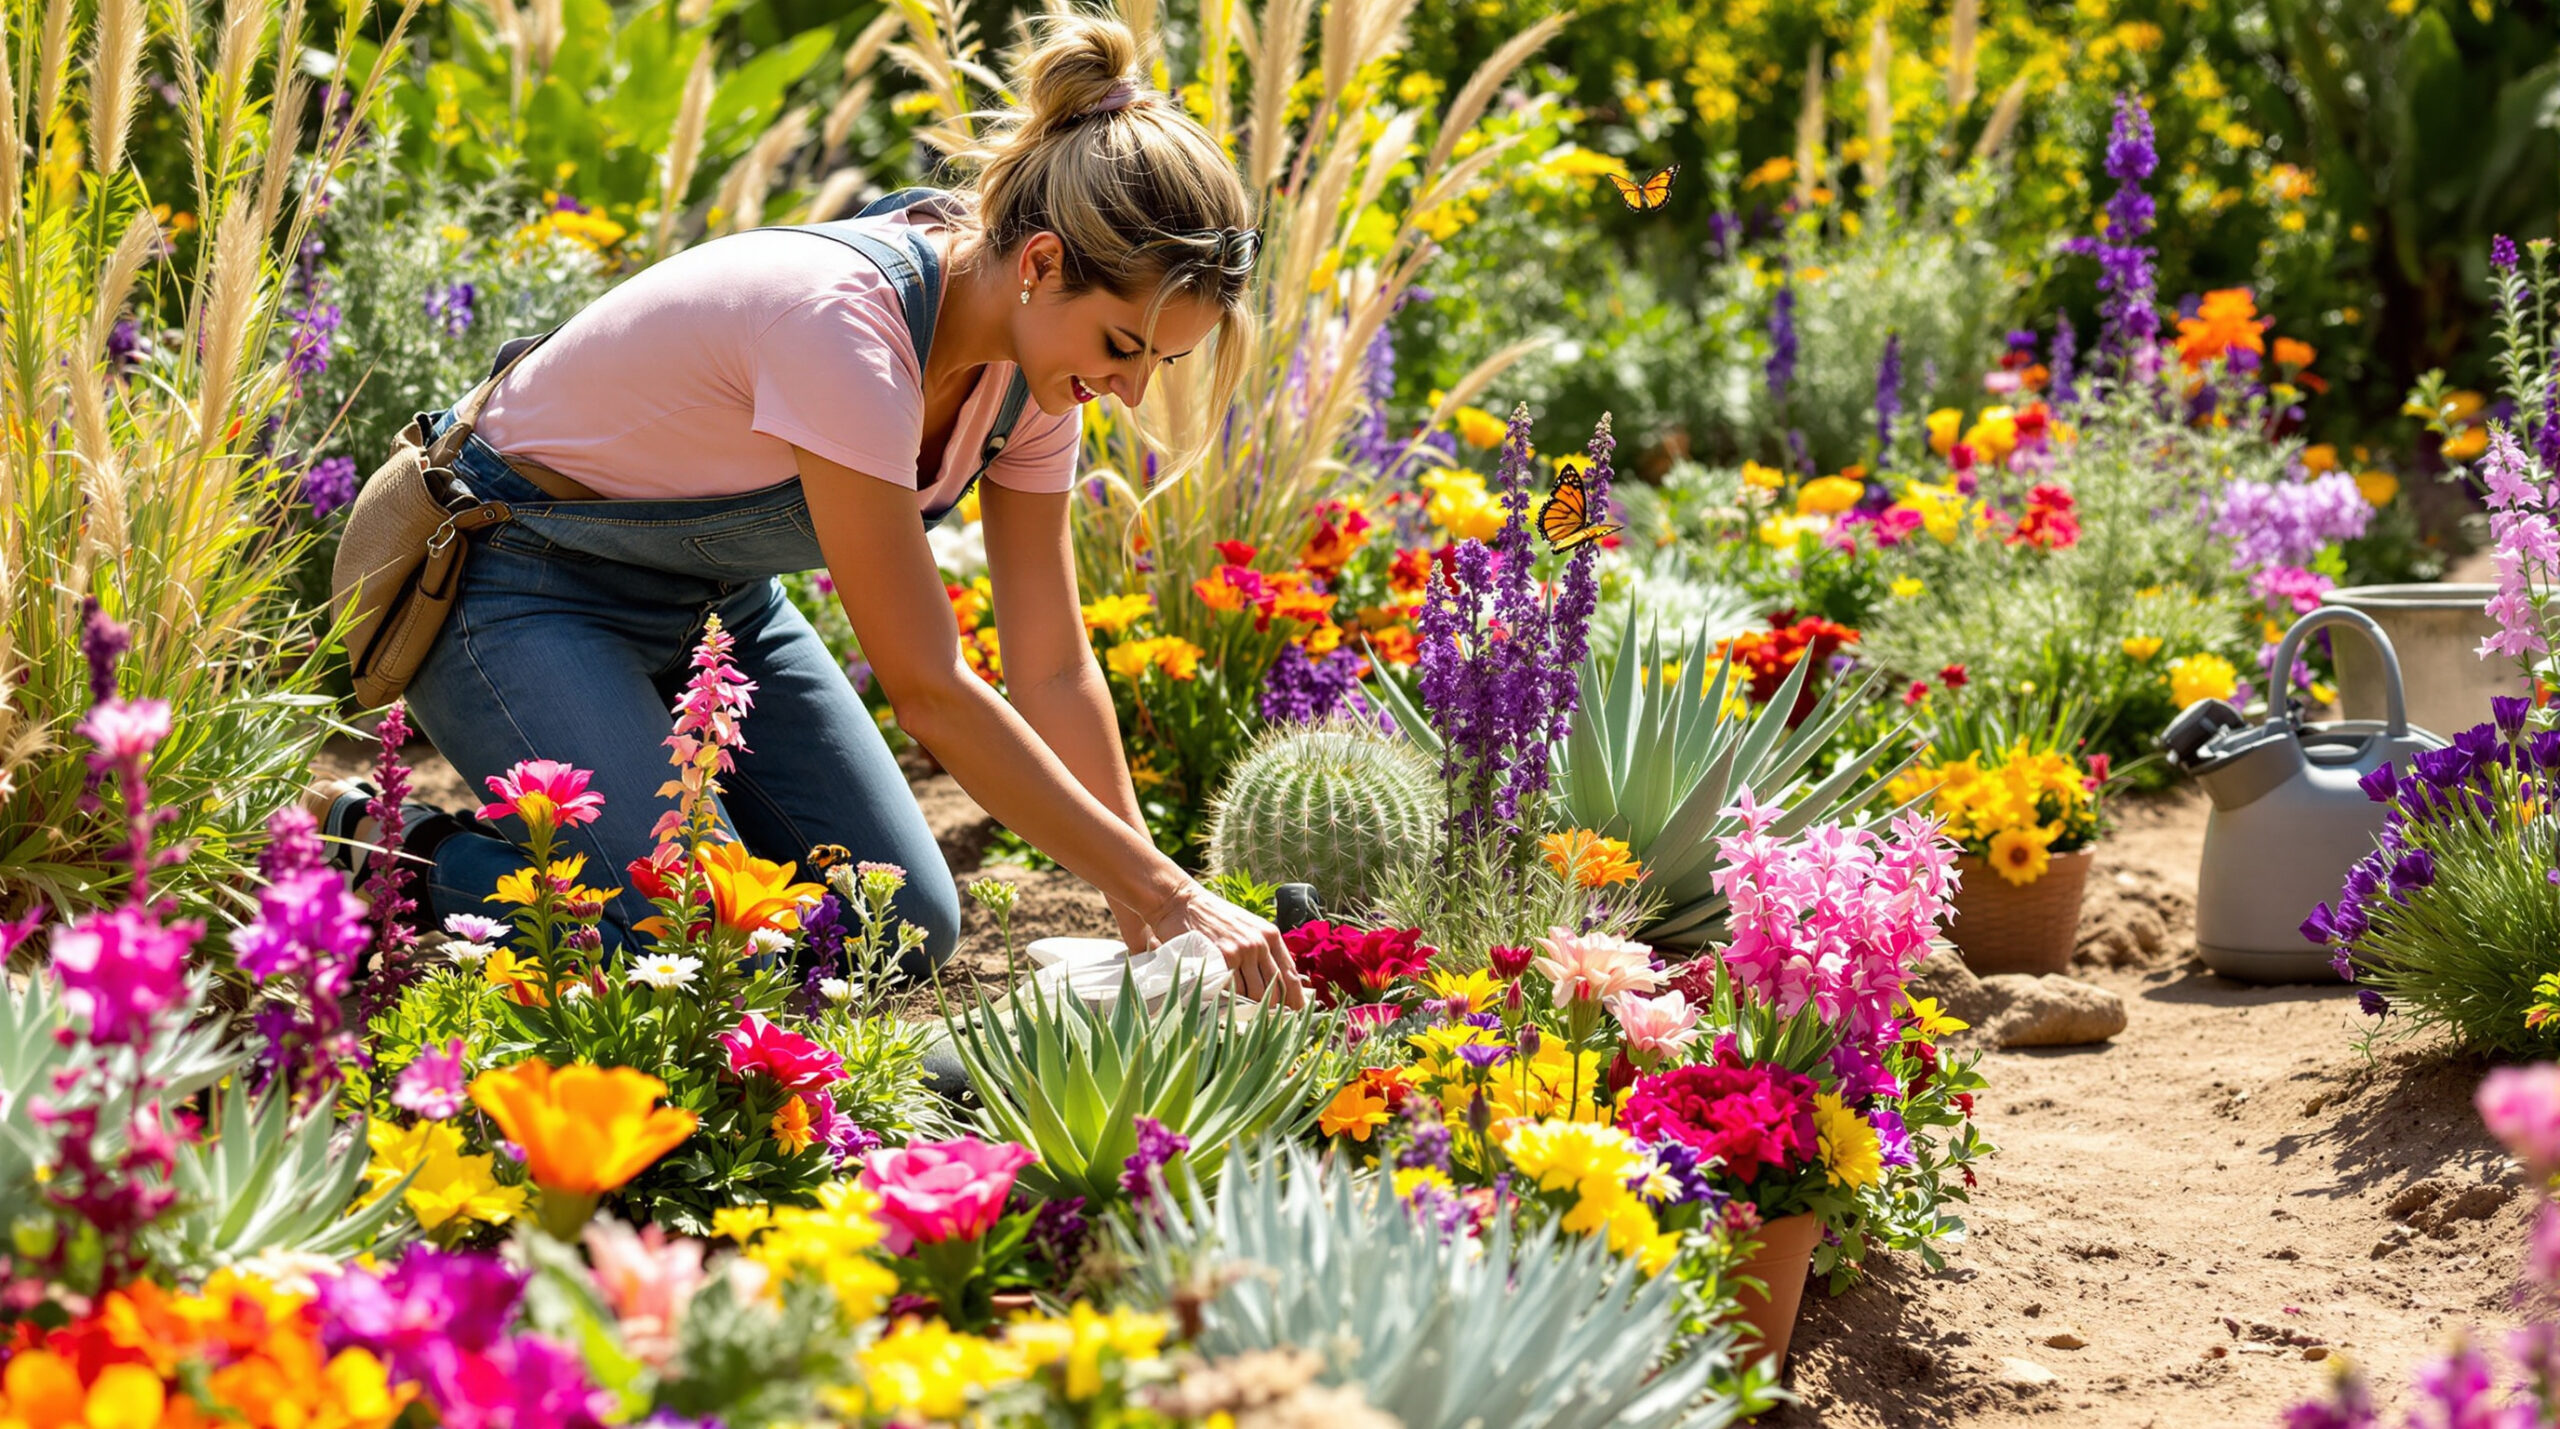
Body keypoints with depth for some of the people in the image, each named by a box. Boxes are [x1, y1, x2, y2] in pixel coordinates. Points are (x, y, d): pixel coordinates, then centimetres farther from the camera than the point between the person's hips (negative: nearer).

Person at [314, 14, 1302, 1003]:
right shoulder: (845, 321, -36)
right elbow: (927, 691, -35)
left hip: (716, 600, 8)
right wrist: (1166, 893, -31)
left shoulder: (1039, 350, -12)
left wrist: (1149, 925, -12)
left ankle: (608, 816, 18)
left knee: (906, 931, -2)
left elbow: (1053, 673, -6)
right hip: (526, 594, -8)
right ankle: (392, 856, -1)